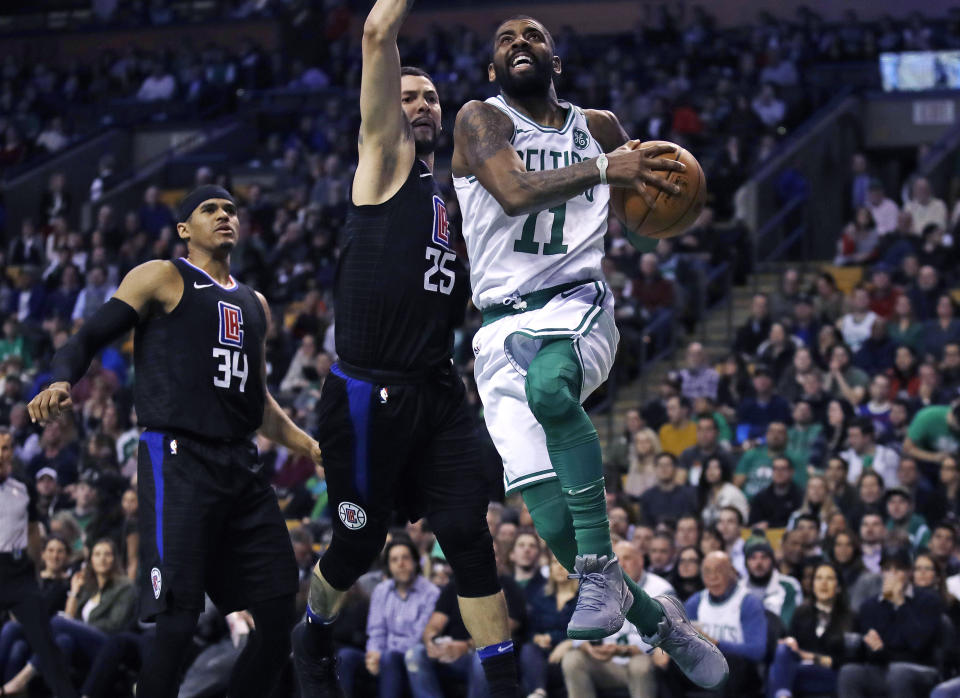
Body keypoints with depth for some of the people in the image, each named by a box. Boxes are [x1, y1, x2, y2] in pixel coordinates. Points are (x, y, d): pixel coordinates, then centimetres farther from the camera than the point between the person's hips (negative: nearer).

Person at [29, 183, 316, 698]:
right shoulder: (163, 279, 3)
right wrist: (59, 384, -24)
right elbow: (89, 338, -4)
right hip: (177, 461, -7)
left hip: (241, 465, 7)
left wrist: (310, 447, 20)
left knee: (280, 617, 2)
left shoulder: (254, 305, 23)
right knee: (178, 622, -16)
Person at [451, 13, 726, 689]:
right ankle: (658, 621, 14)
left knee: (547, 387, -39)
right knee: (554, 525, -10)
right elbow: (515, 193, -16)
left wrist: (658, 195, 2)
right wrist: (601, 168, -25)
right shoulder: (480, 120, 4)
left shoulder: (598, 127, 14)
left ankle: (602, 570, -32)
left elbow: (644, 230, 25)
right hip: (503, 325, 0)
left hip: (578, 306, 0)